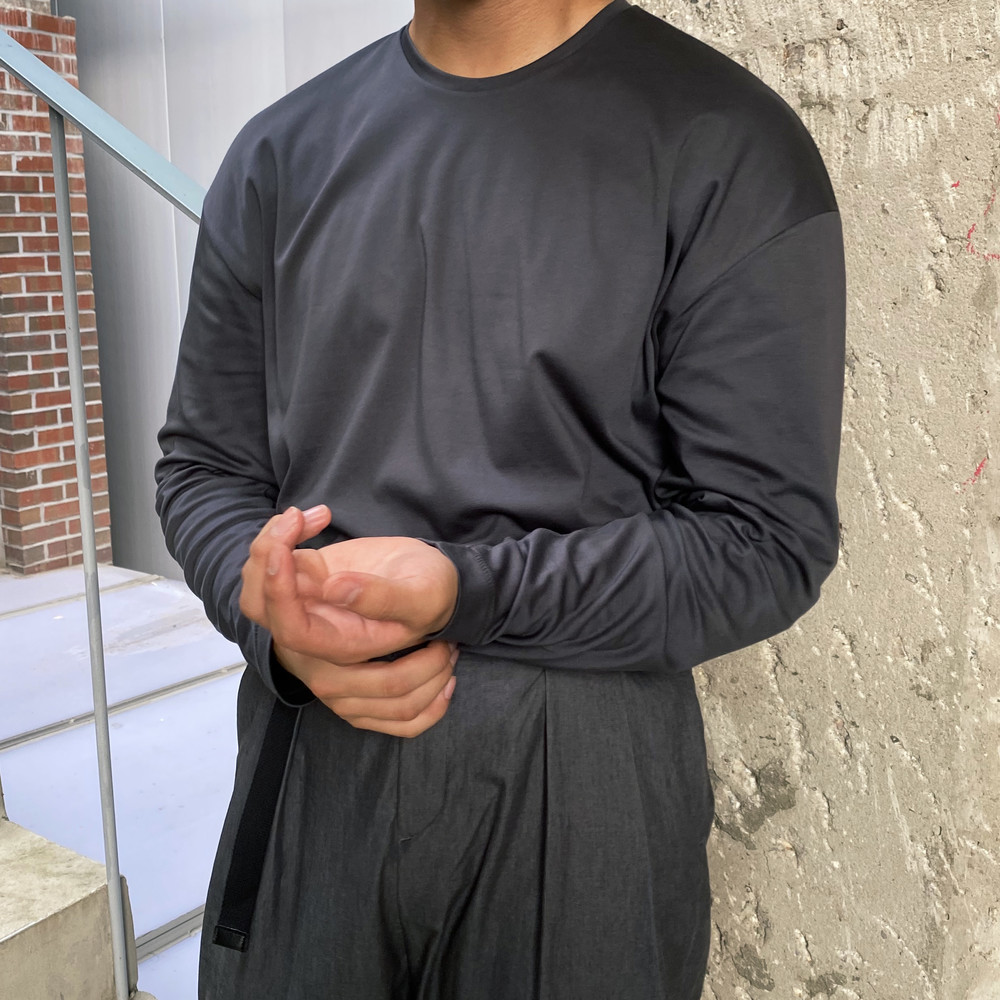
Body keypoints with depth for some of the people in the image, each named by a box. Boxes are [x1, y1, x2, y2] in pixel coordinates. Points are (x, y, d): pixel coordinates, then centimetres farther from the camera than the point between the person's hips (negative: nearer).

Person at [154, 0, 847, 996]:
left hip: (575, 793, -3)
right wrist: (275, 619, -13)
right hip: (306, 768, 4)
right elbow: (201, 464, 8)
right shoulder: (281, 150, 4)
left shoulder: (729, 147, -9)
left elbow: (768, 540, -12)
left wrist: (463, 591, -24)